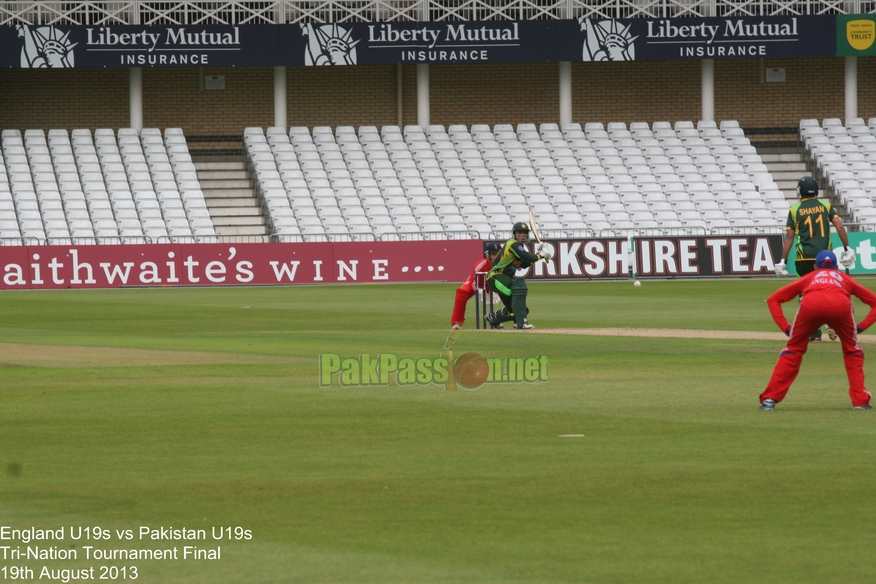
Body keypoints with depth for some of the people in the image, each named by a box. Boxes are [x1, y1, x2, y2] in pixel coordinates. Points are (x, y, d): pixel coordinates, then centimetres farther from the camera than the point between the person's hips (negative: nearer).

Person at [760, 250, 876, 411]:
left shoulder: (809, 277, 40)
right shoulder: (844, 278, 42)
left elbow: (773, 299, 35)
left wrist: (785, 327, 28)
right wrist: (862, 326, 32)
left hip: (810, 304, 0)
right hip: (840, 305, 0)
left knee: (793, 350, 18)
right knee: (852, 350, 24)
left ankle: (770, 398, 9)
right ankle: (860, 400, 16)